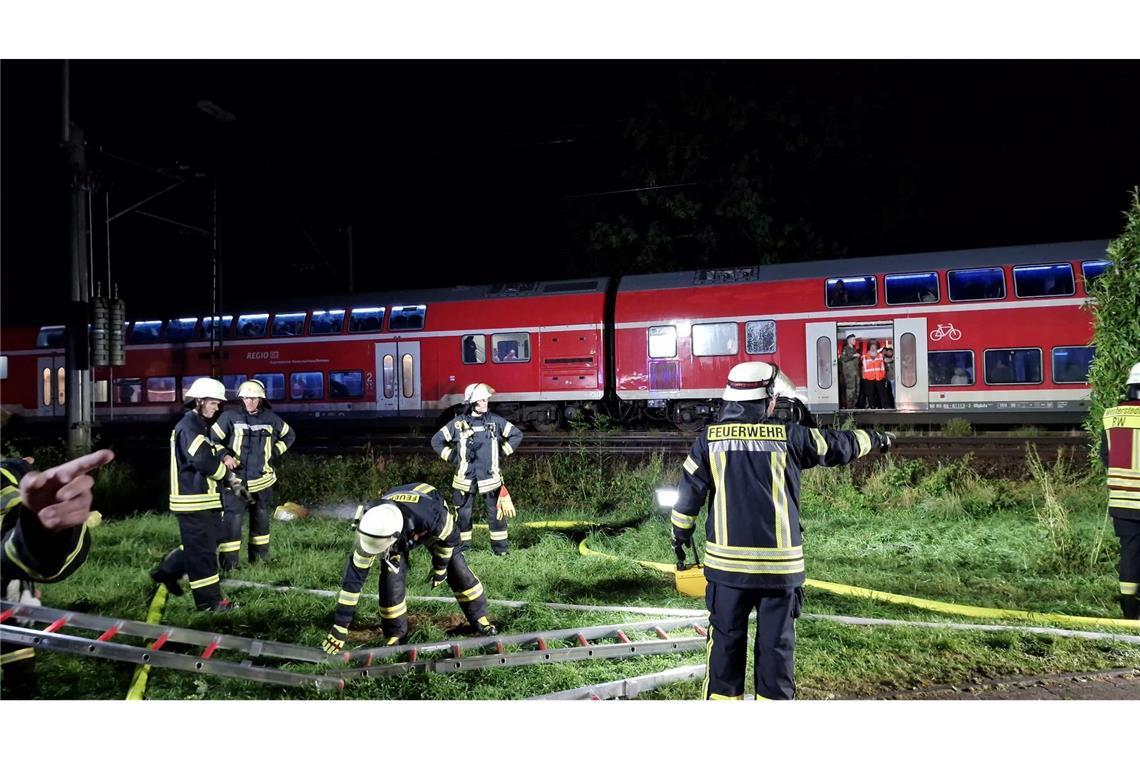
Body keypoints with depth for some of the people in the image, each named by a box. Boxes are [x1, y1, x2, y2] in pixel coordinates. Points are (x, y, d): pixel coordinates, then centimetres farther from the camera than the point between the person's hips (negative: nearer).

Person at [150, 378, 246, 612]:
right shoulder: (188, 427, -17)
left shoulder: (201, 426, 16)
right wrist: (230, 476, -11)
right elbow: (204, 462, -26)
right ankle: (210, 600, 5)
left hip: (204, 499, 10)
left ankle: (167, 571, 31)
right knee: (202, 550, -3)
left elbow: (215, 450, 17)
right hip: (193, 501, -10)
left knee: (211, 539, 19)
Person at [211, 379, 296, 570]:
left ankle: (259, 555, 29)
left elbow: (289, 435, 18)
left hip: (262, 480, 4)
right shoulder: (230, 417, -7)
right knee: (231, 520, -11)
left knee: (261, 518, 15)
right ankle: (228, 562, -3)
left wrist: (275, 453, 8)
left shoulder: (270, 419, 3)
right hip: (235, 480, -4)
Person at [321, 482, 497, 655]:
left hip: (429, 527, -1)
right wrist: (340, 626, -29)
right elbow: (353, 577, -31)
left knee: (457, 569, -6)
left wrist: (440, 566, -7)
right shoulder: (371, 528, -39)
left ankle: (479, 619, 14)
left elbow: (450, 537, -23)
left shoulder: (430, 517, -48)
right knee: (391, 577, -16)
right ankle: (396, 635, 4)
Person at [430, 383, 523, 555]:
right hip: (465, 478, 0)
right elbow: (437, 440, 7)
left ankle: (500, 546, 14)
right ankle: (462, 546, 21)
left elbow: (516, 435, 9)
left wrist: (502, 452, 5)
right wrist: (452, 457, 3)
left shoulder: (495, 421, -1)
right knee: (463, 514, 8)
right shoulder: (458, 423, -3)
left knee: (496, 513, 3)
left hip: (490, 477, 0)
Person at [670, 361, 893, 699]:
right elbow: (839, 446, 14)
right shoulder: (790, 436, -2)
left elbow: (689, 492, 3)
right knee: (776, 644, 11)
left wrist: (681, 534, 18)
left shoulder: (709, 439, -1)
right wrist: (874, 439, 33)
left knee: (726, 640, 11)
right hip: (780, 563, -1)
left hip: (728, 562, 1)